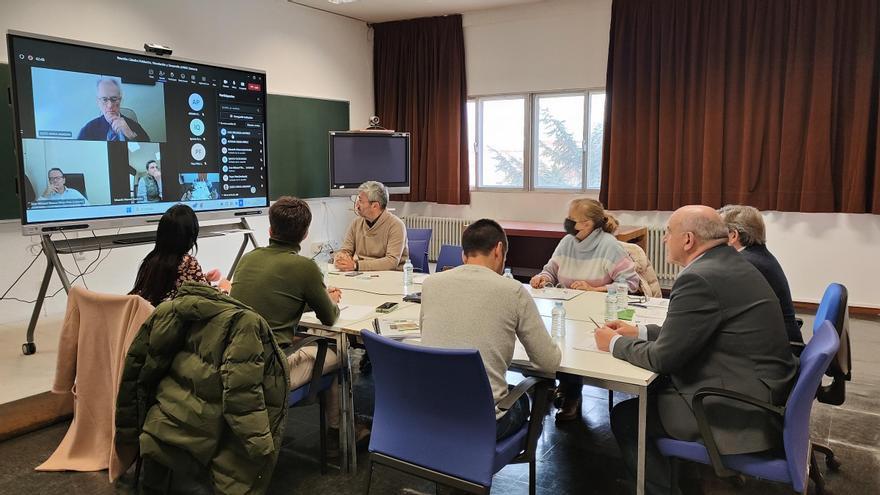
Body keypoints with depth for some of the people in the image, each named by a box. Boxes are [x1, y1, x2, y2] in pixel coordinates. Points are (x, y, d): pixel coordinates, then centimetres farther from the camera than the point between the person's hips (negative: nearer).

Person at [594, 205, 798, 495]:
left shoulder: (700, 279, -23)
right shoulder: (728, 264, 7)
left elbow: (661, 358, -19)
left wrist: (615, 343, -3)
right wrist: (639, 332, 13)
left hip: (742, 411, -9)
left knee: (624, 417, -2)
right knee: (651, 388, 19)